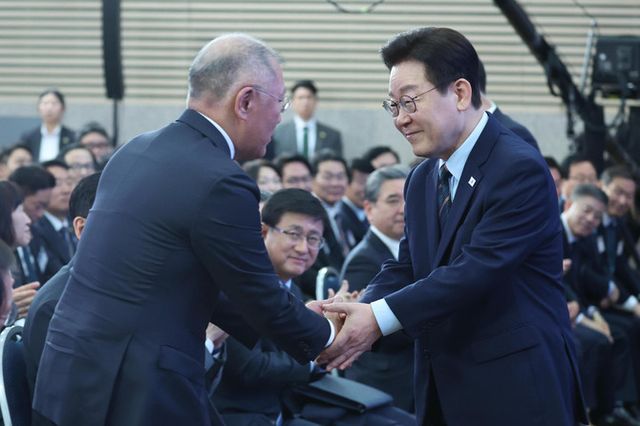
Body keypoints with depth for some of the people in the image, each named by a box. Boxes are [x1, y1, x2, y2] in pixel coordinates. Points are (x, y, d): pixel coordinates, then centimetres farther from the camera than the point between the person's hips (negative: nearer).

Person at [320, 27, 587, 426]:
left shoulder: (520, 169, -15)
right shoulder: (422, 180, 14)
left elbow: (477, 270, -22)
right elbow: (405, 268, 9)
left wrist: (380, 318, -24)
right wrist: (357, 313, -12)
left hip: (515, 392, -8)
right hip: (445, 390, 8)